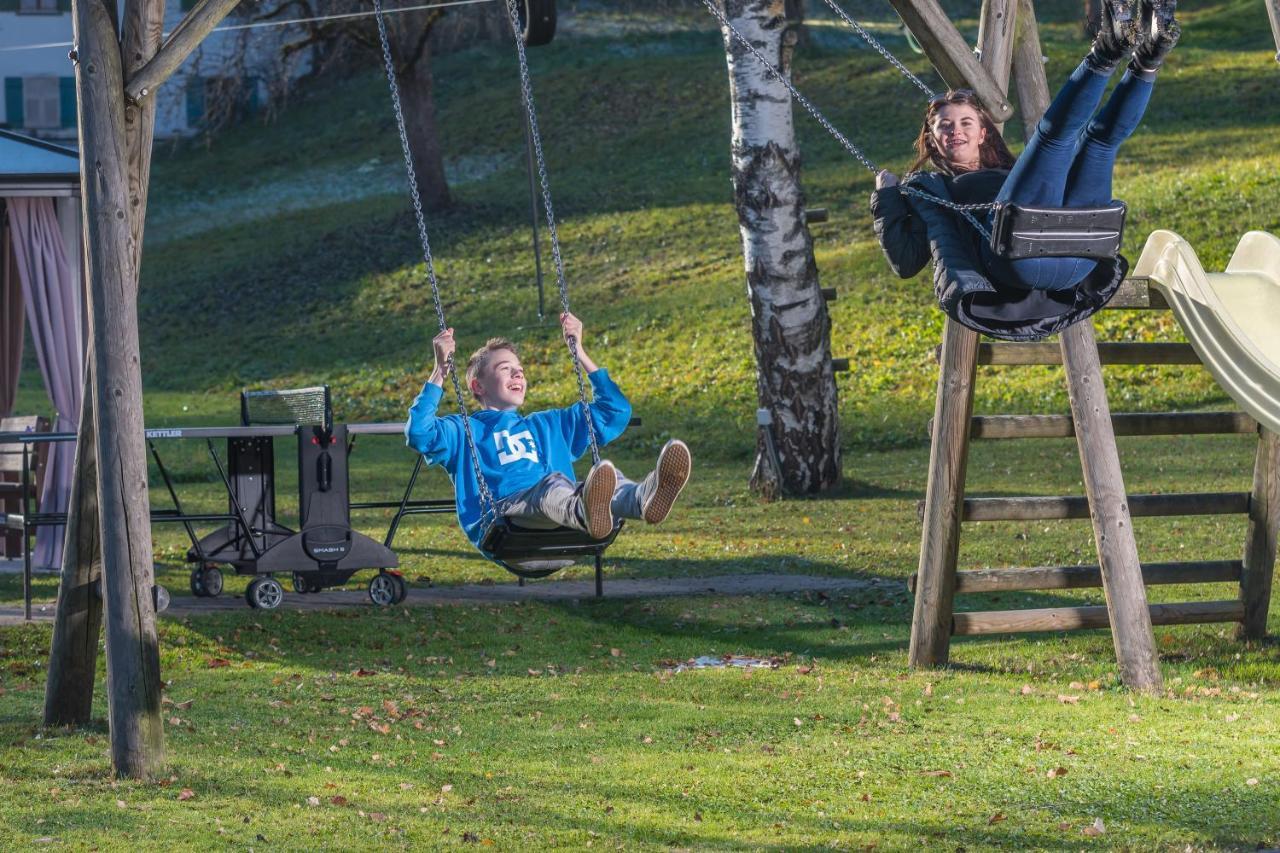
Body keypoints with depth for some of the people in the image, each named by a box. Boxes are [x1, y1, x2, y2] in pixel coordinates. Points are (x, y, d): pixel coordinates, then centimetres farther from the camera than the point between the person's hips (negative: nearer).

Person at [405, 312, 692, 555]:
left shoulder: (550, 425, 39)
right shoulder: (463, 431, 24)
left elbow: (616, 410, 39)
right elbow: (418, 433, 3)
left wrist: (579, 351, 35)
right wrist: (440, 370, 1)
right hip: (499, 520, -4)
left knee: (607, 477, -29)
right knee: (553, 483, -39)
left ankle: (645, 498, -66)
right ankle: (586, 512, -77)